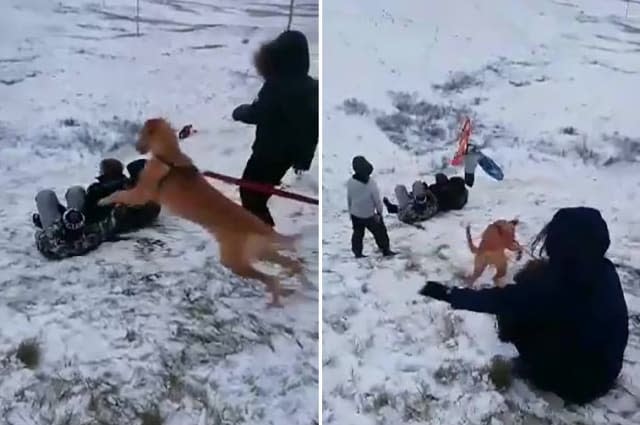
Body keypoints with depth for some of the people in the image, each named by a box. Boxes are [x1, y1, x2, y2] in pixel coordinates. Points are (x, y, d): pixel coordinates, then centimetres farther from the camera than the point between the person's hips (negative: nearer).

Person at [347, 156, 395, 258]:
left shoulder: (350, 182, -18)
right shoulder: (371, 184, -30)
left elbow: (349, 198, -3)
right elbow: (377, 200, -18)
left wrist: (350, 210, 14)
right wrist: (379, 212, -1)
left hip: (355, 214, 4)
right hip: (369, 215, -4)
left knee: (357, 233, 23)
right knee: (380, 232, 18)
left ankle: (357, 253, 34)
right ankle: (385, 250, 33)